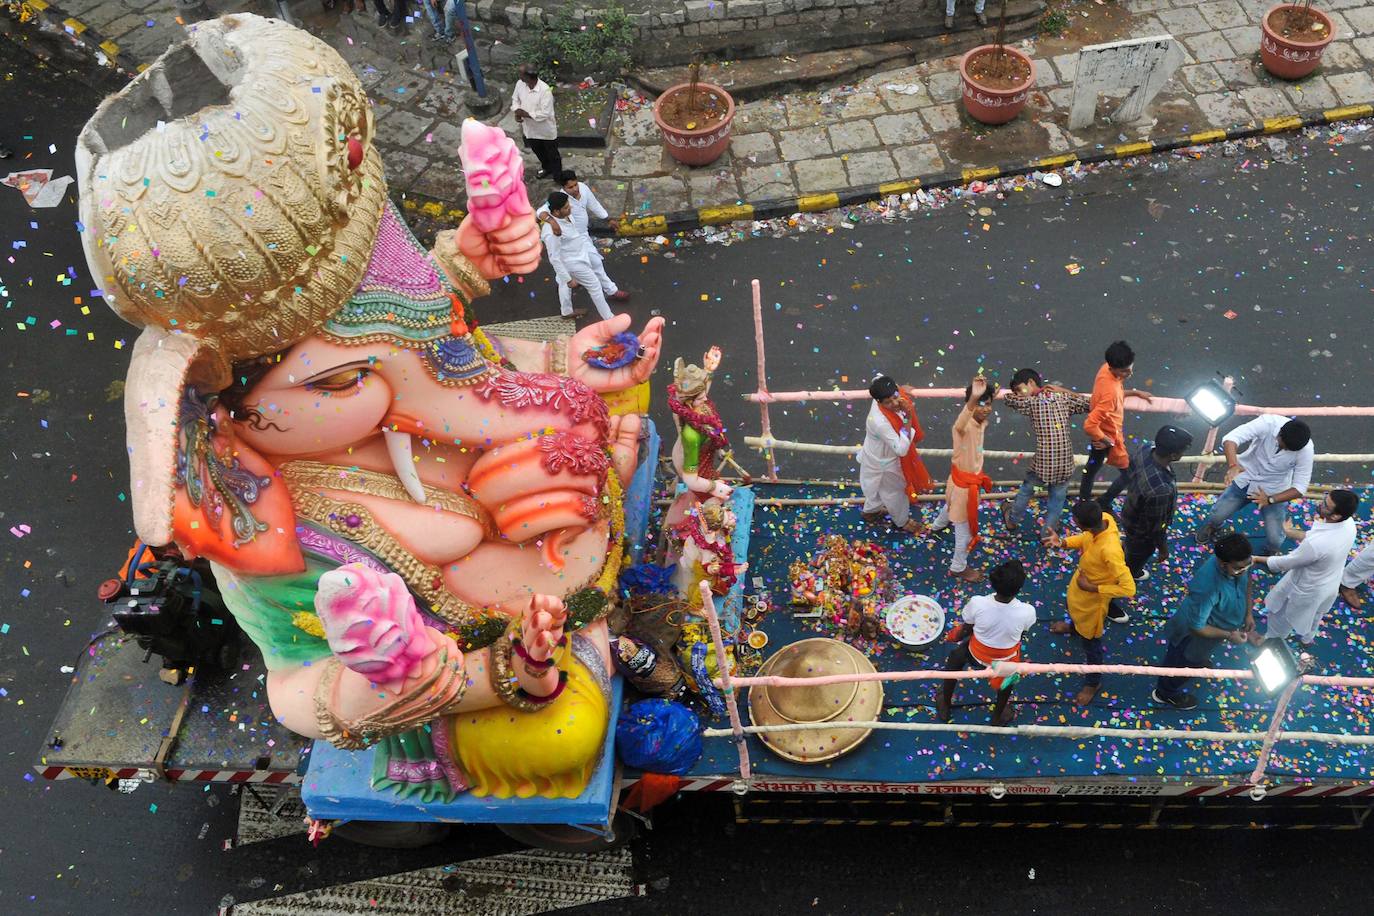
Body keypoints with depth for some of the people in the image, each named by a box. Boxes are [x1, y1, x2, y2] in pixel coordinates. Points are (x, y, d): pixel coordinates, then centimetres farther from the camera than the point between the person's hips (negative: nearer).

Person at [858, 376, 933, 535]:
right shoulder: (880, 422, -47)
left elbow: (878, 378, 3)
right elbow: (901, 449, -42)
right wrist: (908, 419, -47)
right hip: (884, 462, -8)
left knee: (877, 486, 36)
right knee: (895, 491, 22)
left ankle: (871, 510, 64)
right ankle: (902, 521, 52)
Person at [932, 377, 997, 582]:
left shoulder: (981, 422, -9)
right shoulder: (966, 425, -37)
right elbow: (959, 426, -67)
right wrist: (973, 399, -83)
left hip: (970, 475, 9)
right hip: (964, 481, -9)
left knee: (952, 503, 40)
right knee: (965, 528, 8)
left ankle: (939, 524, 71)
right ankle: (958, 568, 28)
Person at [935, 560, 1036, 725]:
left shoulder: (977, 603, -35)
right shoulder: (1027, 612, -34)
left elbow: (966, 629, -15)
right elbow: (1022, 631, -10)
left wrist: (957, 636, 8)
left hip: (976, 653, 0)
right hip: (1006, 659, 0)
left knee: (955, 658, 34)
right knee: (1009, 675, 37)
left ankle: (944, 707, 54)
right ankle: (998, 716, 59)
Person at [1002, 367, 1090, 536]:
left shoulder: (1030, 402, -5)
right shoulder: (1064, 398, 4)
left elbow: (1008, 397, 7)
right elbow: (1090, 403, 9)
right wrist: (1063, 390, 12)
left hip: (1043, 462, -2)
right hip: (1065, 463, 2)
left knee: (1027, 489, 25)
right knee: (1057, 500, 18)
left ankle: (1013, 519, 44)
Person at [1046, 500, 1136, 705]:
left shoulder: (1109, 551, -46)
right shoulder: (1104, 518, -24)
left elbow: (1129, 588, -39)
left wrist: (1092, 588, -29)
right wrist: (1063, 542, -18)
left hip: (1093, 596, -8)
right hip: (1080, 580, 8)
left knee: (1090, 641, 17)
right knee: (1074, 607, 40)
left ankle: (1093, 682, 44)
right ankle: (1074, 626, 75)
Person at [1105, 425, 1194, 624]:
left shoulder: (1145, 448, -26)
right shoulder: (1160, 491, -47)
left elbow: (1129, 474, -3)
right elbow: (1154, 526, -28)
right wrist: (1162, 546, -8)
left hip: (1131, 514, 7)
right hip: (1141, 532, -7)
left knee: (1131, 552, 38)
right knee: (1131, 565, 21)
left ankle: (1132, 569, 70)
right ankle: (1110, 604, 45)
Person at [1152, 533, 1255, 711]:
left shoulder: (1240, 563, -26)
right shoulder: (1207, 587, -48)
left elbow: (1246, 581, 1)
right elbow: (1197, 627, -34)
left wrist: (1248, 613, -1)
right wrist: (1228, 635, -26)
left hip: (1215, 623, 6)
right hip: (1195, 634, -6)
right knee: (1183, 664, 25)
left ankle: (1197, 661, 73)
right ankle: (1166, 693, 54)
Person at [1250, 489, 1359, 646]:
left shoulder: (1316, 544, -44)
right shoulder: (1348, 522, -22)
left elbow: (1286, 563, -26)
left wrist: (1258, 559, -12)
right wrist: (1288, 532, 7)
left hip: (1307, 590, -6)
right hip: (1330, 585, 6)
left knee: (1282, 614, 25)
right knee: (1314, 613, 36)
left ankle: (1269, 639, 52)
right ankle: (1307, 637, 64)